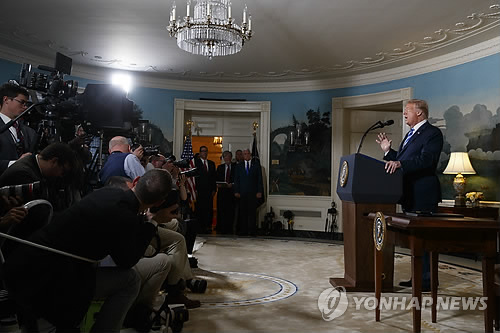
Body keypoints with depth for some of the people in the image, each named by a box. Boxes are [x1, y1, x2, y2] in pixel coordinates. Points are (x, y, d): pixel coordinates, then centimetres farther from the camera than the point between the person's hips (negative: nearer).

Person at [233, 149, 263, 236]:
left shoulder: (256, 165, 9)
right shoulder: (239, 166, 13)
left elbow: (260, 179, 5)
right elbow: (236, 180, 10)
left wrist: (259, 191, -3)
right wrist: (236, 191, -1)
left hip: (253, 193, -1)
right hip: (242, 193, 1)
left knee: (252, 212, -2)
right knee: (242, 212, 0)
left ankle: (252, 231, 3)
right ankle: (243, 231, 4)